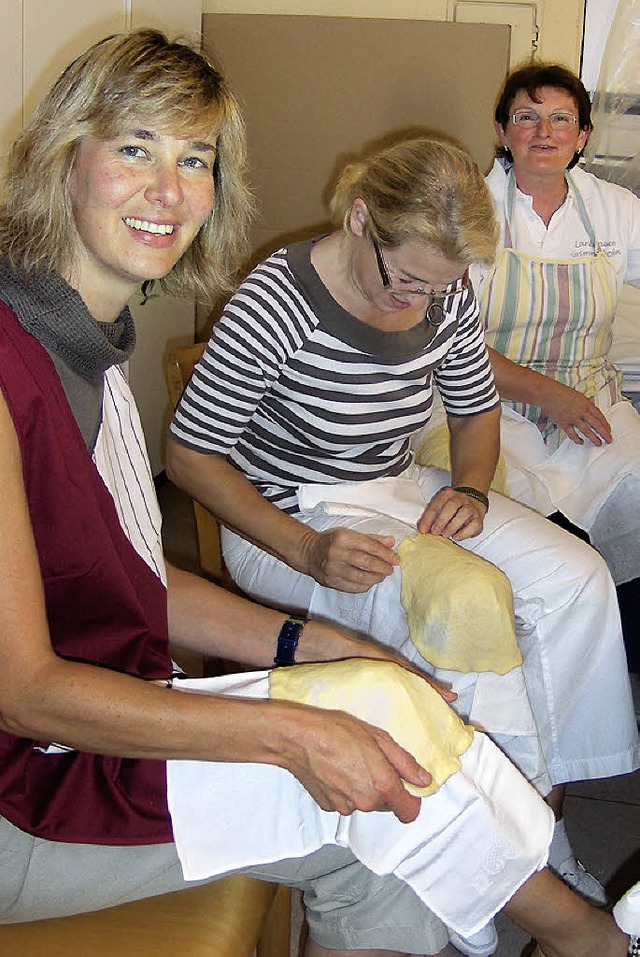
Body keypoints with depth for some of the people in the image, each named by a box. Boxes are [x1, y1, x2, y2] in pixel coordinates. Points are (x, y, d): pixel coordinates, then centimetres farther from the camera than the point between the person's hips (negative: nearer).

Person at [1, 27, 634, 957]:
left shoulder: (88, 341, 7)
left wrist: (318, 649, -1)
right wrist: (289, 731, -25)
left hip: (106, 708, 8)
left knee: (384, 862, -6)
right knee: (401, 742, -14)